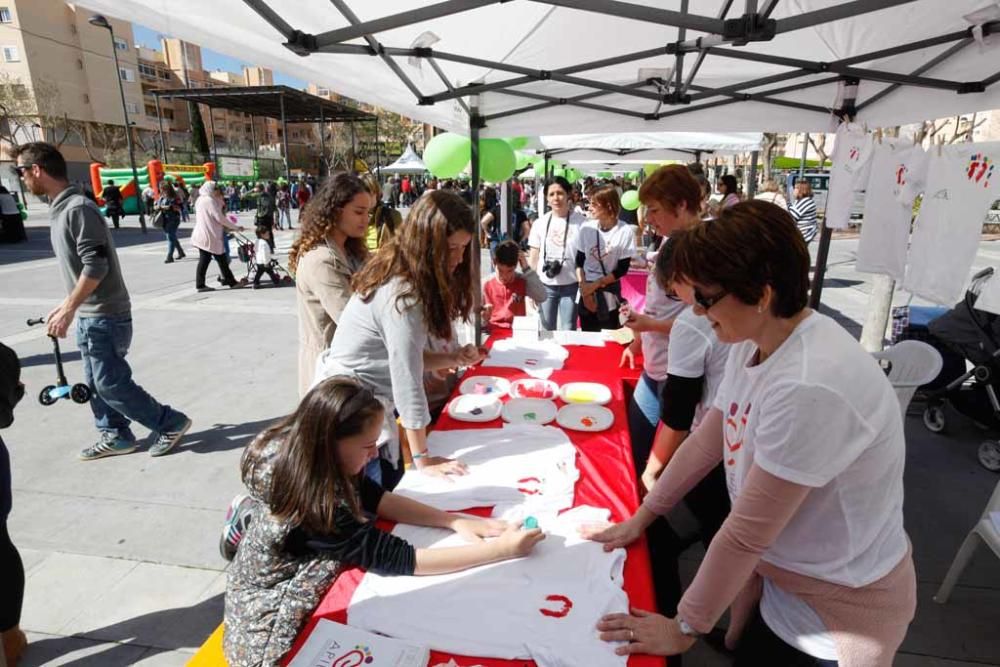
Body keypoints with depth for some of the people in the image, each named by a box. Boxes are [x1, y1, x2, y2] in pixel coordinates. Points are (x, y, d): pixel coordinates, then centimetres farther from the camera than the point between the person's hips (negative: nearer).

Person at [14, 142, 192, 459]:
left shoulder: (78, 208, -17)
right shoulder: (60, 208, 13)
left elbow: (96, 266, -22)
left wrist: (68, 309, -18)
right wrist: (68, 305, 20)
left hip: (105, 316, -9)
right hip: (89, 315, 9)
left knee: (111, 383, -5)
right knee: (96, 382, 14)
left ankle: (172, 423, 6)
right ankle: (115, 436, 26)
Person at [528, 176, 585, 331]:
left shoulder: (580, 222, -6)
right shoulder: (539, 223, 2)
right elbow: (533, 258, 7)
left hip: (571, 286, -2)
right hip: (545, 286, 2)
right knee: (547, 331, 14)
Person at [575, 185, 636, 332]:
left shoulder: (625, 231, -12)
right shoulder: (586, 227, -4)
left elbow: (622, 269, -8)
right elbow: (579, 262, 3)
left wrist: (595, 284, -11)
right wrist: (584, 288, -8)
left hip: (610, 294, -2)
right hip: (586, 292, 2)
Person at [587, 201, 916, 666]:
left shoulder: (810, 388, -36)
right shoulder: (755, 342, -9)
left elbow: (746, 532, -28)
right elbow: (706, 441, 1)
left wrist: (684, 628, -14)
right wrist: (641, 517, 4)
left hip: (836, 607, -6)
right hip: (779, 568, 7)